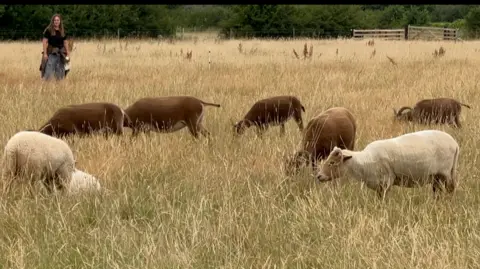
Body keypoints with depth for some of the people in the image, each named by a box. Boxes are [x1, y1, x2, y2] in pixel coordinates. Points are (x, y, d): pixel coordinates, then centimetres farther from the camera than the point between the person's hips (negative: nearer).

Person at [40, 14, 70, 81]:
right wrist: (45, 53, -13)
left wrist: (67, 54, 8)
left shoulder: (63, 31, 10)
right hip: (51, 53, -4)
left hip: (60, 54, 4)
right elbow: (45, 42, -6)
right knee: (48, 72, -9)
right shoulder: (49, 30, -3)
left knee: (60, 72, 9)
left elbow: (65, 43, 13)